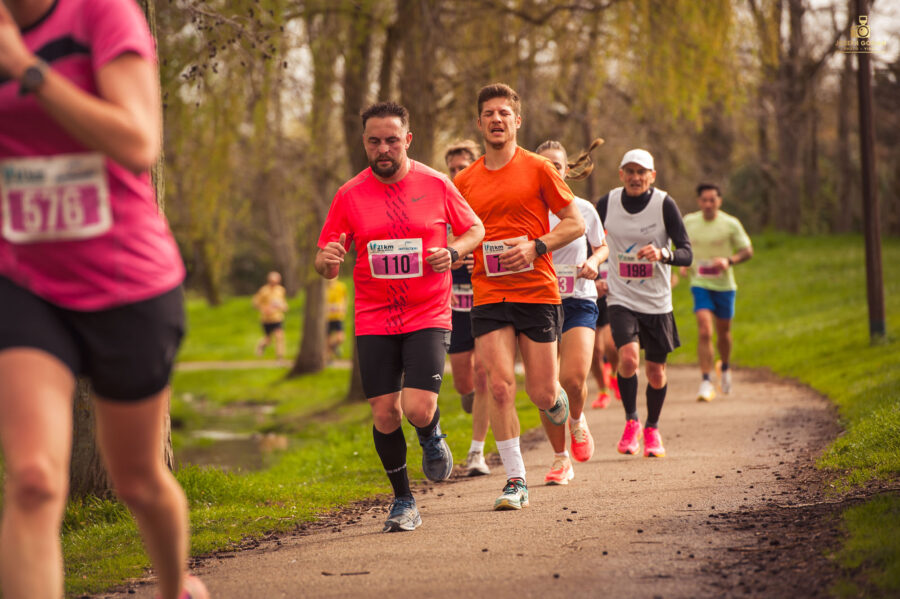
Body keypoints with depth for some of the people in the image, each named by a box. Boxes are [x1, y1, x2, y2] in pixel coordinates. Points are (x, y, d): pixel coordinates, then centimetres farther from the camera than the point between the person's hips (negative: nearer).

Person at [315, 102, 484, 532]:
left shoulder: (436, 185, 1)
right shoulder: (349, 195, 2)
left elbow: (475, 229, 14)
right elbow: (327, 264, 6)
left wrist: (453, 252, -8)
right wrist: (327, 260, -19)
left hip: (428, 316, -1)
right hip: (373, 322, 2)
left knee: (418, 410, -16)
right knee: (384, 413, -2)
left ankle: (432, 437, 22)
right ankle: (403, 502, 17)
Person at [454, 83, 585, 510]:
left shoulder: (538, 169, 0)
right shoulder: (464, 182, 9)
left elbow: (575, 223, 1)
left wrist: (536, 247, -13)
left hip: (537, 291, -2)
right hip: (488, 295, 2)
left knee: (542, 395, -1)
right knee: (499, 386, -12)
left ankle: (568, 410, 37)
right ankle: (515, 481, -4)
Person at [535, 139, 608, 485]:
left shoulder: (583, 209, 4)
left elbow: (602, 247, 17)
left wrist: (593, 262, -4)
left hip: (578, 303, -1)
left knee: (573, 379, -19)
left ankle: (577, 421, 16)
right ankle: (560, 459, 14)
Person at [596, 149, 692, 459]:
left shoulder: (664, 204, -9)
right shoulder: (607, 203, -2)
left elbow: (686, 253, -14)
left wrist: (662, 253, -32)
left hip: (657, 302, 0)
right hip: (621, 299, 0)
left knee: (655, 371, 8)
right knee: (628, 357, -22)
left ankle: (652, 429, 31)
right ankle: (631, 422, -1)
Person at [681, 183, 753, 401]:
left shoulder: (731, 224, -7)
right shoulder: (689, 222, -1)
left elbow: (747, 251, -3)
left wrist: (729, 261, -21)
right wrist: (684, 263, -1)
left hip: (724, 285, 0)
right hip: (700, 284, 0)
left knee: (723, 332, 15)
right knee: (704, 332, -17)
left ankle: (725, 367, 45)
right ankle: (706, 382, -18)